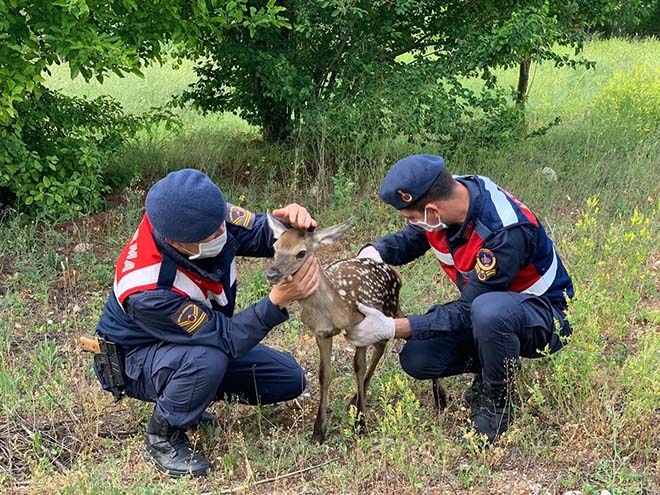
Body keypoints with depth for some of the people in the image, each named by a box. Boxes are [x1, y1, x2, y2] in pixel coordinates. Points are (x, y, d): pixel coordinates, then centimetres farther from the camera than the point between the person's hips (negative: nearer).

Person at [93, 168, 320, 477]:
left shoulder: (207, 217, -26)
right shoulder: (146, 292, -40)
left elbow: (261, 234, -12)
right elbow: (227, 338, -34)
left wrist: (287, 220, -36)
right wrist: (278, 300, -46)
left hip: (202, 340, 7)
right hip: (136, 359, -7)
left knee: (289, 379, 0)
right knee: (206, 359, -40)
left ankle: (189, 395, 14)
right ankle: (162, 439, -12)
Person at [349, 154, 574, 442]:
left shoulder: (508, 231, -34)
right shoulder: (441, 199, -12)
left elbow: (467, 312, -29)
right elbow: (408, 241, 9)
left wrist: (392, 328, -29)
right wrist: (374, 251, -14)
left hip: (545, 316, -7)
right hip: (480, 308, 7)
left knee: (488, 311, -41)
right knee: (416, 359, -13)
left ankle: (496, 404, -15)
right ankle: (488, 371, 13)